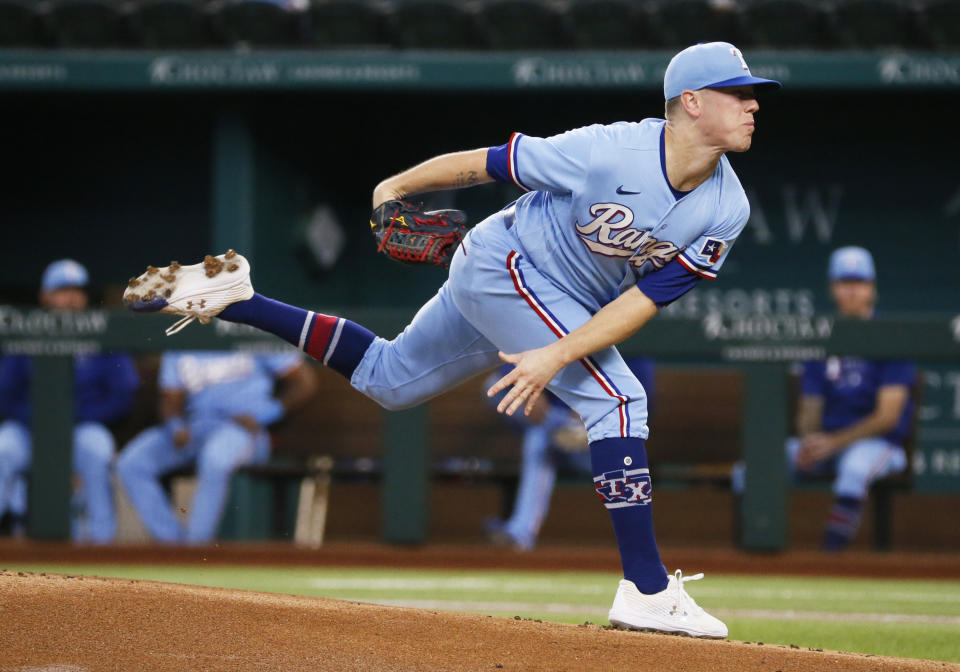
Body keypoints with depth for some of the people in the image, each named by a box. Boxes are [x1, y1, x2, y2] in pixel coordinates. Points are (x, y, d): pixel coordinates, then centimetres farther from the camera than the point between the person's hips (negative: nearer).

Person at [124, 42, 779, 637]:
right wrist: (395, 187, -6)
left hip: (569, 309, 7)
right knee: (618, 398, -19)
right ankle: (648, 590, -18)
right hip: (503, 263, -7)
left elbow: (647, 298, -16)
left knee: (387, 379, 19)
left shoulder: (728, 212, -14)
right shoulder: (607, 152, -31)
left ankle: (237, 299, 27)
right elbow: (480, 164, -19)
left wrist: (559, 355, -27)